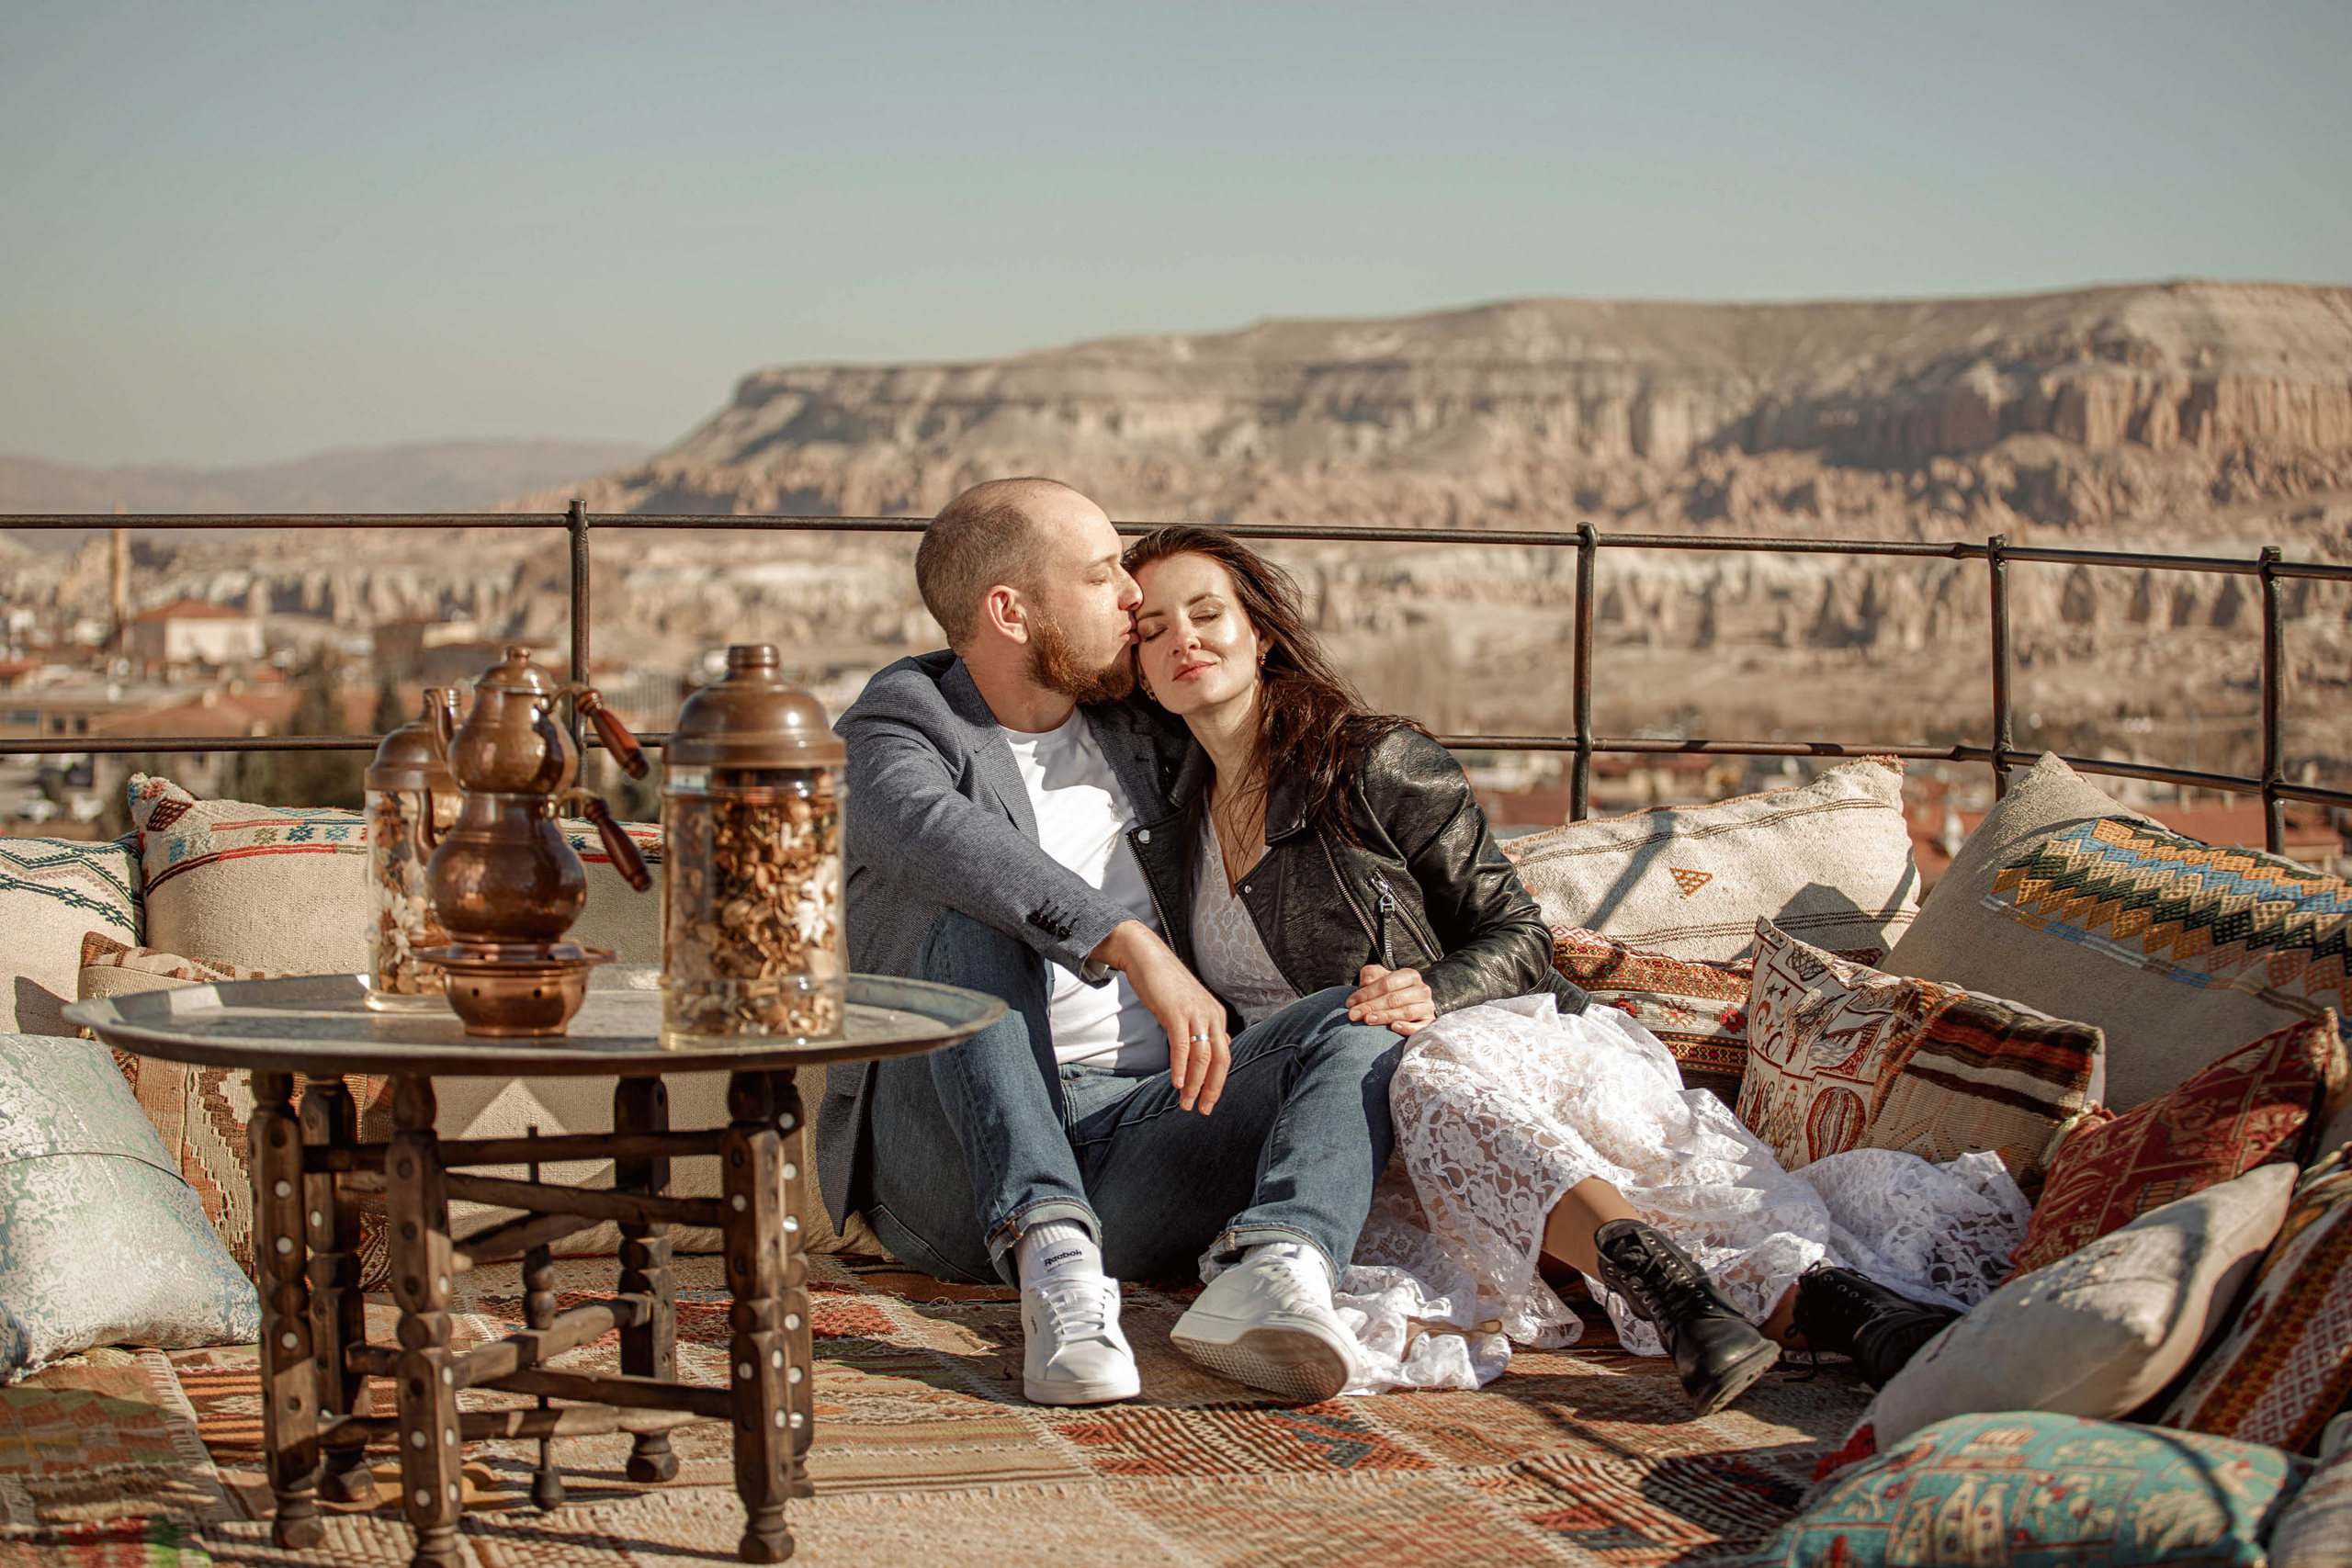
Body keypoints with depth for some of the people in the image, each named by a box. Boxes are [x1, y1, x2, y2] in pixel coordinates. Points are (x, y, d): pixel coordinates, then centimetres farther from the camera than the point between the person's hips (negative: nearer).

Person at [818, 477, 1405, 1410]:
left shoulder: (1132, 731, 19)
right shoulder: (894, 741, 0)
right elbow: (946, 841, -24)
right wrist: (1134, 948, -37)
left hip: (1133, 1126, 5)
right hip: (958, 1176, -4)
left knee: (1359, 1024, -17)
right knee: (982, 921, -29)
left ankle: (1273, 1266, -47)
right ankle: (1056, 1264, -44)